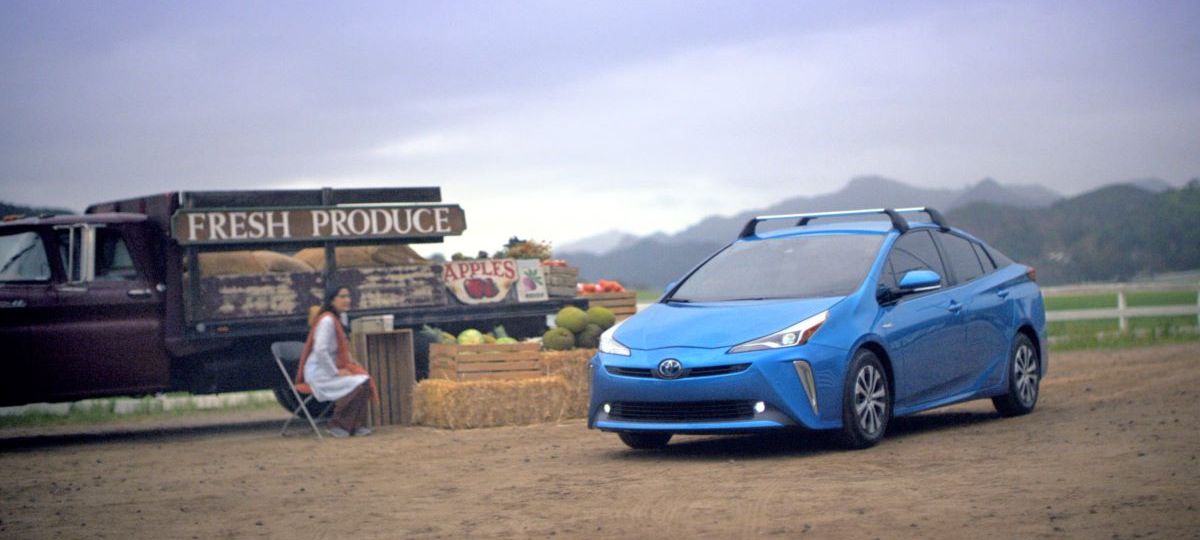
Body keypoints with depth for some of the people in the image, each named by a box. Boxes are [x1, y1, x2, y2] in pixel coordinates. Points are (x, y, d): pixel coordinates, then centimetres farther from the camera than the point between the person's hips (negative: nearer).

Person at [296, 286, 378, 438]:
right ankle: (337, 425, -10)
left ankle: (356, 425, -5)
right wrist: (335, 372, -20)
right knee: (357, 385, -23)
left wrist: (349, 360, 7)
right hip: (319, 373, -9)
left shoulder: (341, 317, 11)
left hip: (333, 367, 9)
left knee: (365, 381, -10)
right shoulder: (327, 320, -19)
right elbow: (320, 350, -27)